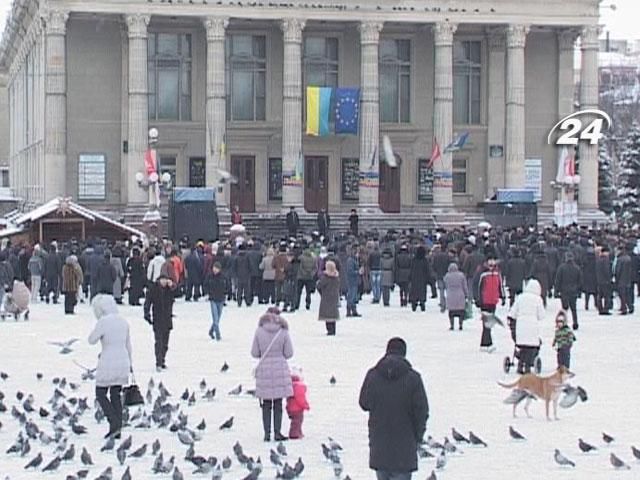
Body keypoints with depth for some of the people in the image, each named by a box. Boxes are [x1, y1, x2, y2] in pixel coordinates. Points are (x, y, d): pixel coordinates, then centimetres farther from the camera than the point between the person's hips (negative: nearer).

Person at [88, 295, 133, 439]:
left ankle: (114, 424, -8)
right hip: (123, 361, 7)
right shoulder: (123, 322, 7)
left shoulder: (103, 321, -13)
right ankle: (117, 430, 12)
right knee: (116, 395, 13)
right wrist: (130, 364, 23)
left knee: (101, 394, 6)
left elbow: (92, 340, -7)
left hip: (108, 363, -6)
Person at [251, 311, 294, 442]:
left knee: (266, 404, 8)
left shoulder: (259, 331, -4)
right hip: (280, 368, -1)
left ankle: (267, 433, 6)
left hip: (264, 369, 1)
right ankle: (277, 433, 6)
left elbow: (254, 353, -1)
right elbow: (289, 353, -3)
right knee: (278, 404, 6)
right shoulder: (283, 332, -6)